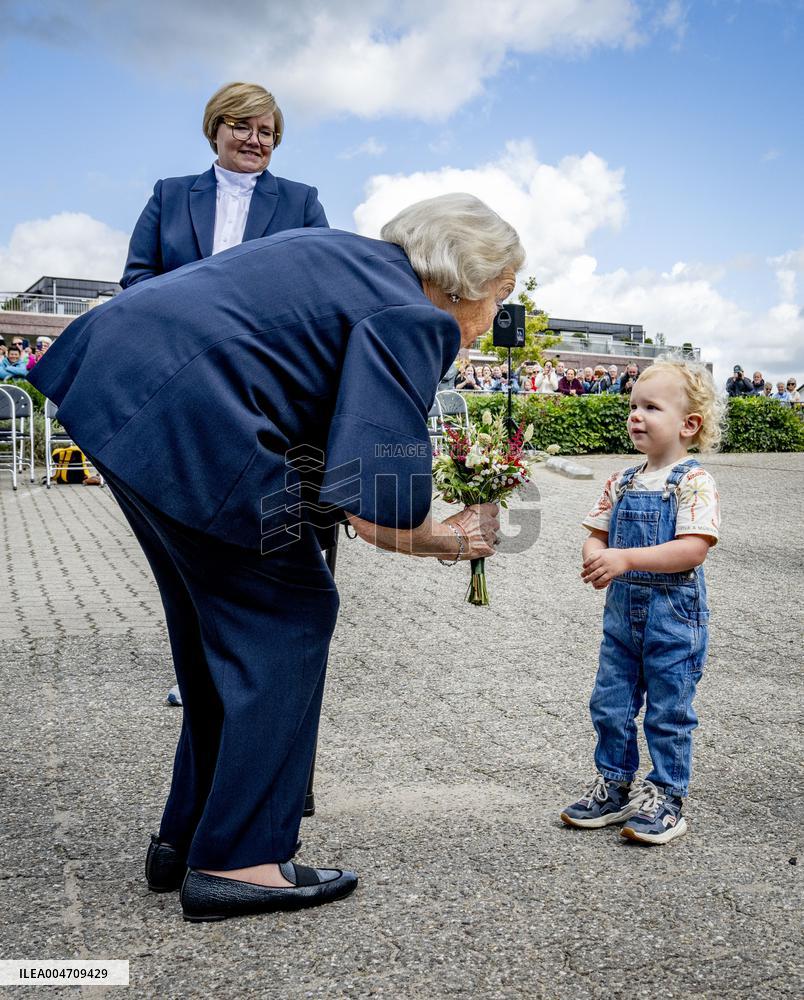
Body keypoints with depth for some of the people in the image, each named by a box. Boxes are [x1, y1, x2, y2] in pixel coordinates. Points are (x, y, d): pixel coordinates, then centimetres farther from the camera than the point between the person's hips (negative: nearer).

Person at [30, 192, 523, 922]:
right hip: (187, 419, -10)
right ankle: (236, 861, 6)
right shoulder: (414, 320, -8)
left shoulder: (355, 257, 19)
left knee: (218, 618, 17)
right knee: (287, 614, 2)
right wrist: (449, 539, 3)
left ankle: (187, 839, 27)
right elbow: (378, 514, -17)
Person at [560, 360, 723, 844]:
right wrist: (595, 557, -13)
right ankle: (614, 786, 30)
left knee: (669, 713, 6)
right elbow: (597, 535, 10)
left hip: (675, 614, -6)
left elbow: (693, 549, -23)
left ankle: (665, 797, 22)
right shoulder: (622, 483, 7)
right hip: (622, 609, 6)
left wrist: (625, 558, -29)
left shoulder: (694, 483, -13)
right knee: (610, 705, 13)